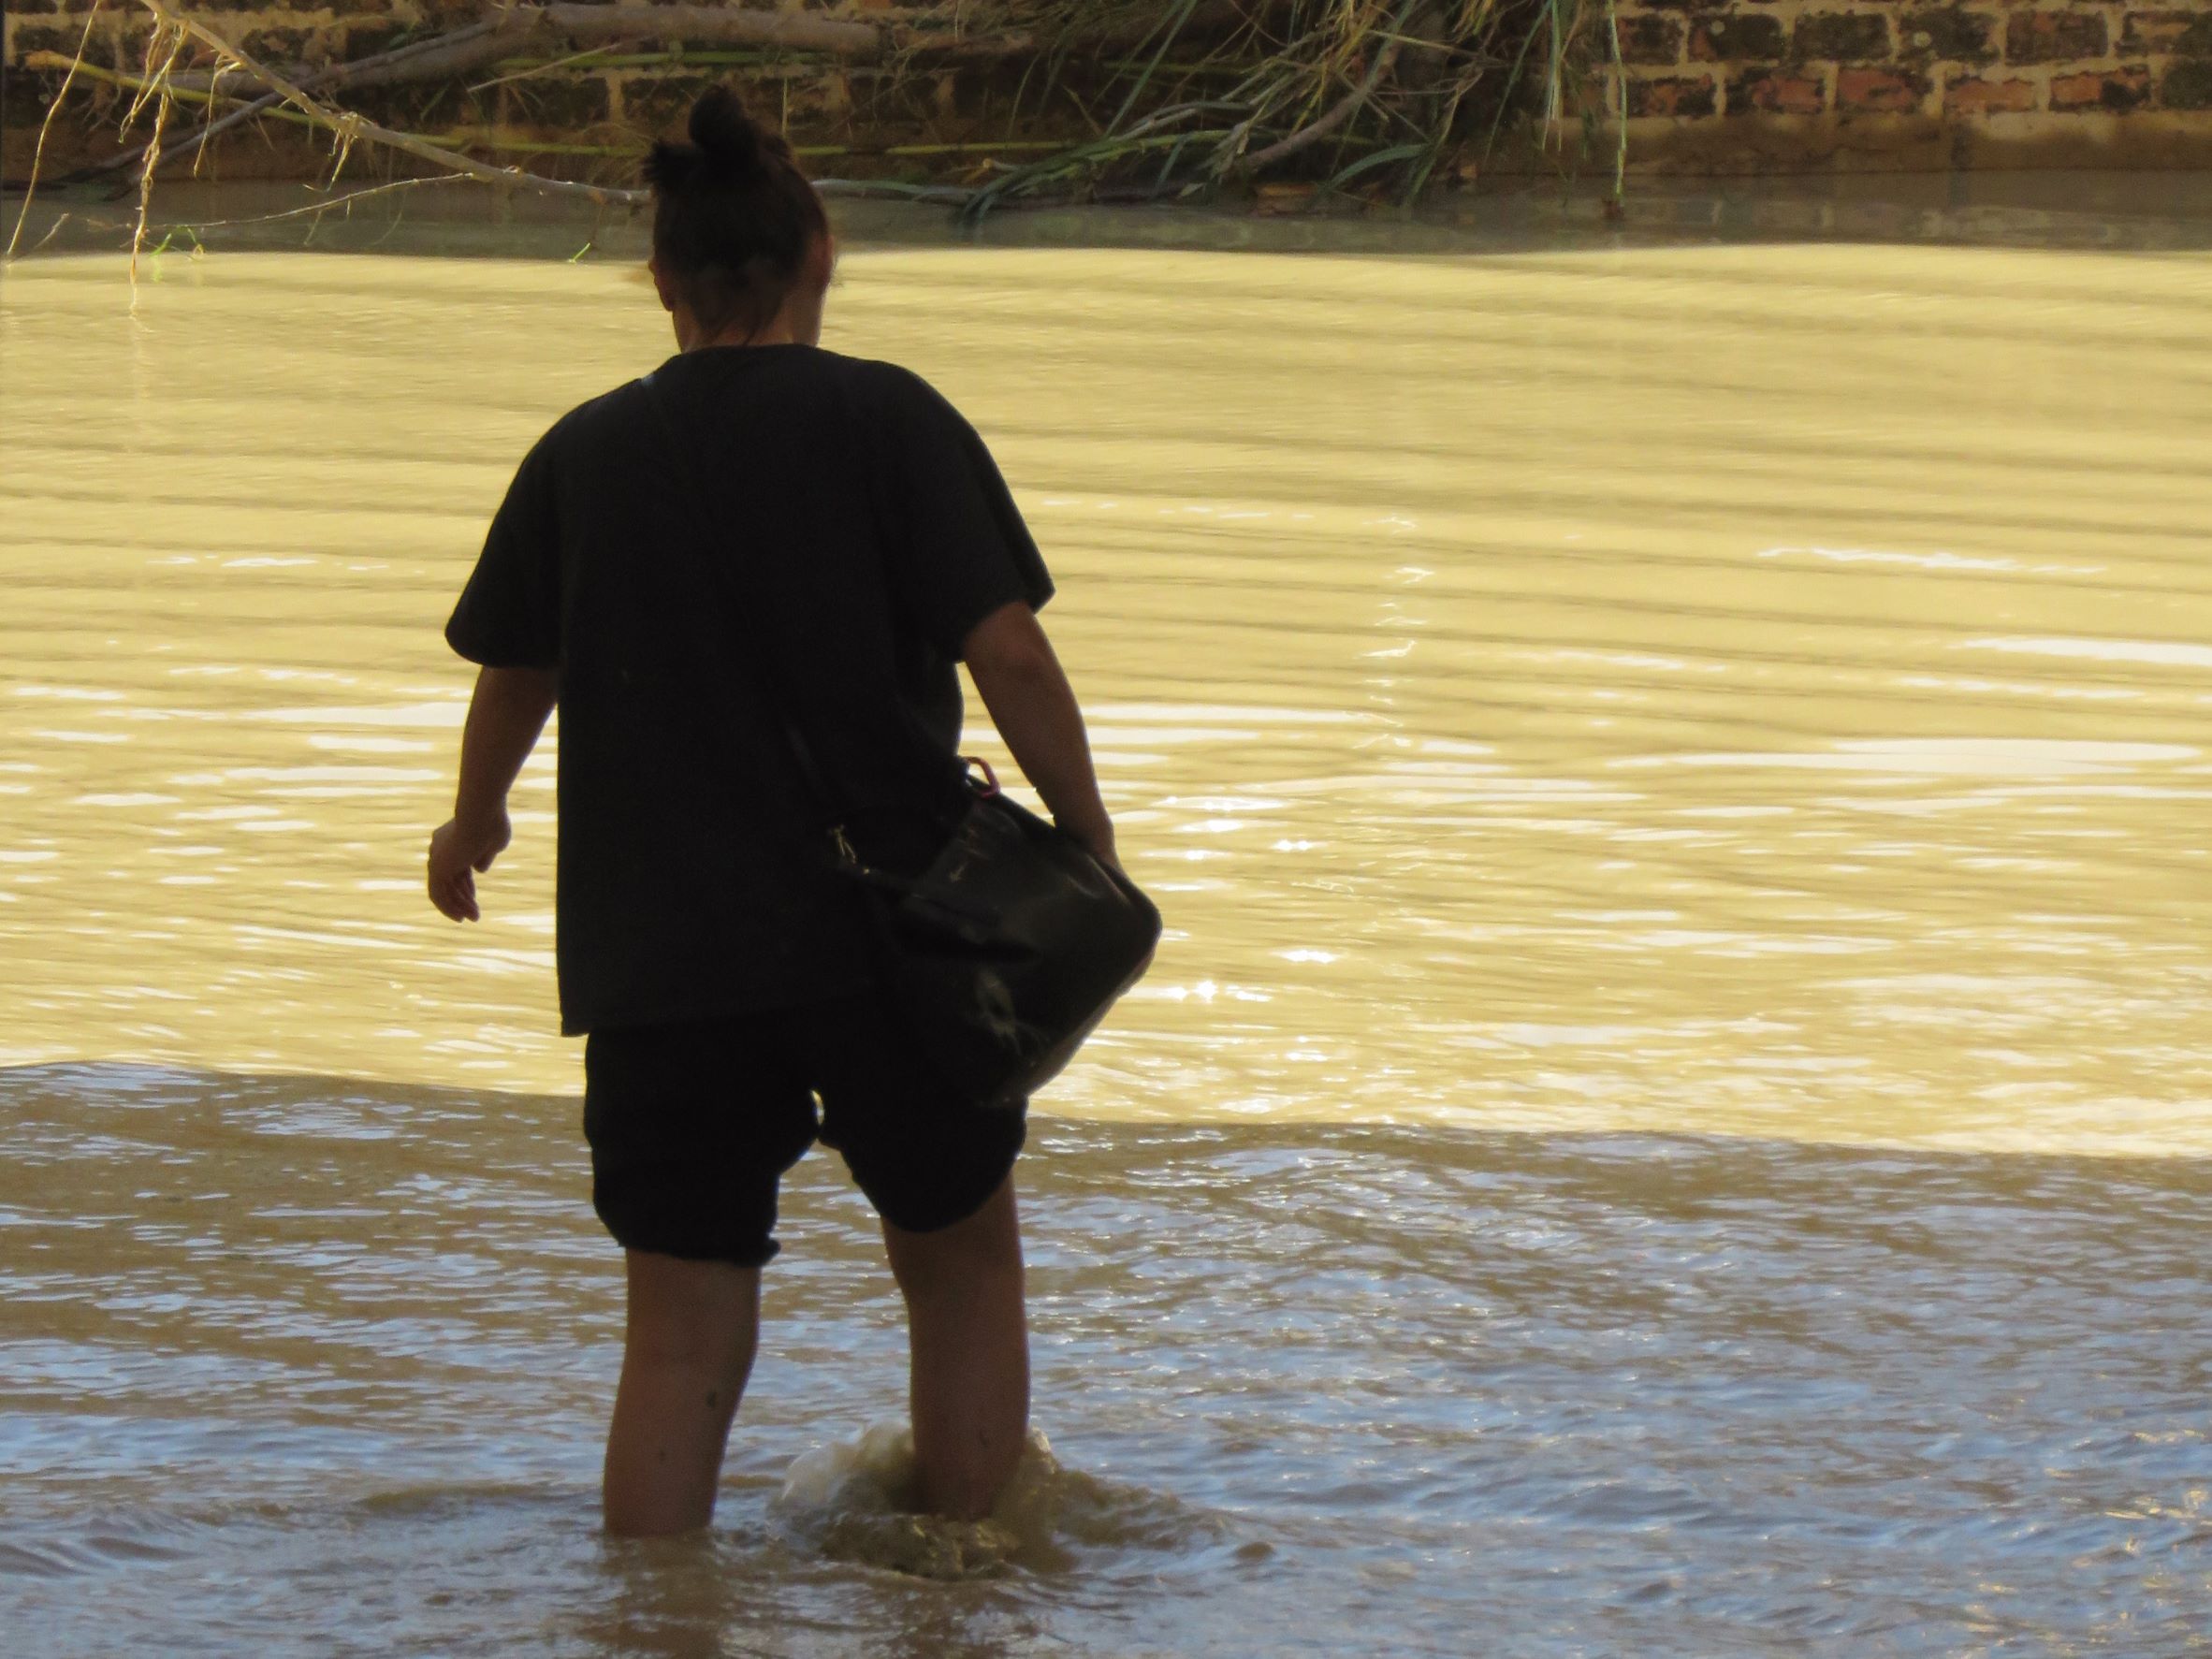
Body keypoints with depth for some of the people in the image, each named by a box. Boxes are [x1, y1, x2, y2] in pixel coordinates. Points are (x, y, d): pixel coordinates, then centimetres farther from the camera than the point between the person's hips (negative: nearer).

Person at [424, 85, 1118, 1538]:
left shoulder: (584, 456, 6)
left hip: (658, 954, 2)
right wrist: (1094, 847, 0)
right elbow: (1008, 654, -11)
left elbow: (515, 678, 18)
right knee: (963, 1265, 16)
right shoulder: (887, 422, -5)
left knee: (683, 1334, 5)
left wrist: (472, 829, 37)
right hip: (891, 928, -2)